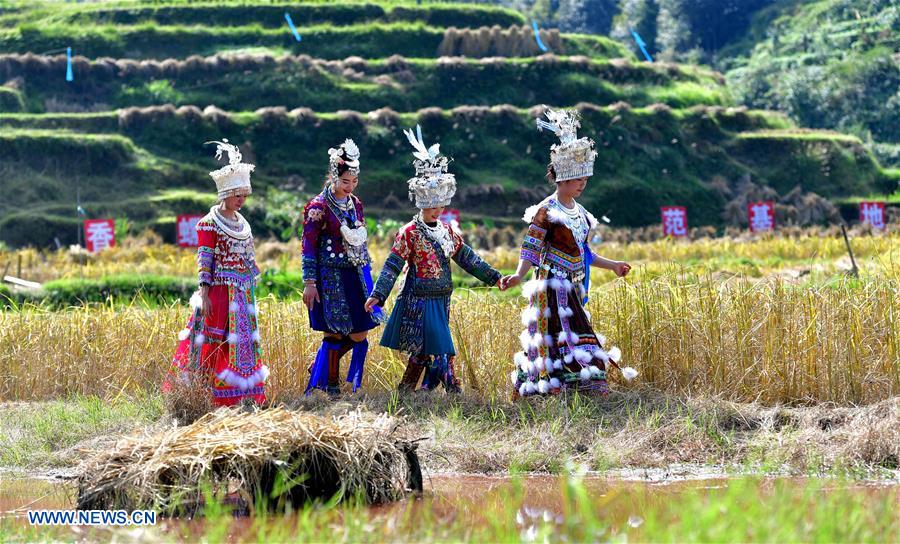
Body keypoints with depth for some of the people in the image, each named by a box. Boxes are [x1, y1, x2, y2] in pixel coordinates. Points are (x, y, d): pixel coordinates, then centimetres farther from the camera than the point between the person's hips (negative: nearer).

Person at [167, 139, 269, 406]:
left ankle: (245, 393, 13)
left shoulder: (242, 223, 13)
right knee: (216, 343, -6)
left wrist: (251, 294, 17)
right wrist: (204, 294, -17)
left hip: (243, 293, 7)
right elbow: (204, 261, -11)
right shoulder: (209, 224, -8)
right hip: (219, 291, -7)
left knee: (244, 342, 8)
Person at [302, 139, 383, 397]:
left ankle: (320, 369, 22)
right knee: (335, 333, -3)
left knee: (360, 334, 5)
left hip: (356, 276, 7)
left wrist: (366, 274, 18)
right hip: (331, 277, -7)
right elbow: (308, 247, -10)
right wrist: (309, 283, -14)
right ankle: (330, 386, 8)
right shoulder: (319, 207, -10)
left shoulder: (355, 203, 11)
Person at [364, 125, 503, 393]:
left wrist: (494, 277, 13)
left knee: (422, 351, 10)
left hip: (440, 300, 7)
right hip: (419, 300, -7)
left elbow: (467, 258, 16)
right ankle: (453, 391, -9)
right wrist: (377, 295, -21)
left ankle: (405, 391, 17)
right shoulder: (409, 233, -9)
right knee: (441, 351, -11)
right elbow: (393, 265, -12)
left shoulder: (448, 231, 11)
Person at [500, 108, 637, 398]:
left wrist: (612, 265, 28)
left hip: (572, 286, 8)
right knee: (565, 338, -10)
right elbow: (531, 249, -15)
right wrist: (518, 275, -30)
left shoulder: (579, 211, 13)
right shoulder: (546, 212, -11)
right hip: (552, 285, -8)